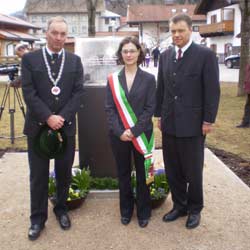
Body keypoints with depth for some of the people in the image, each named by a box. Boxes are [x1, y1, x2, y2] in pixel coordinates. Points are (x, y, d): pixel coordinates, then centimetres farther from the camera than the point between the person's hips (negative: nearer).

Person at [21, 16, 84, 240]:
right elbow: (29, 92, -7)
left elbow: (78, 92, -1)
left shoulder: (75, 60, 6)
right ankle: (38, 218, 21)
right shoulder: (30, 59, 0)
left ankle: (61, 209, 32)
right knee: (38, 175, 7)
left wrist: (61, 117, -12)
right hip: (38, 125, -1)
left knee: (64, 172, 12)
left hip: (66, 125, 2)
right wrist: (48, 117, -16)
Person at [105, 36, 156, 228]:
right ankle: (126, 210, 30)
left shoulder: (148, 79, -1)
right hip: (118, 135, 2)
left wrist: (134, 131, -14)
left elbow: (150, 108, -5)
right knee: (123, 173, 13)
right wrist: (120, 132, -12)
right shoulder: (113, 79, 3)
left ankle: (143, 212, 25)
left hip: (142, 134, -1)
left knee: (142, 173, 8)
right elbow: (109, 108, -1)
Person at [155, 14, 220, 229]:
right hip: (169, 124, 5)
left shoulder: (205, 55, -7)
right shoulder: (165, 56, 9)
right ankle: (179, 205, 30)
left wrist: (208, 121, -10)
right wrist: (159, 115, 11)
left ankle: (194, 209, 28)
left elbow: (212, 91, -8)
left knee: (193, 171, 8)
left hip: (192, 124, -4)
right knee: (172, 170, 12)